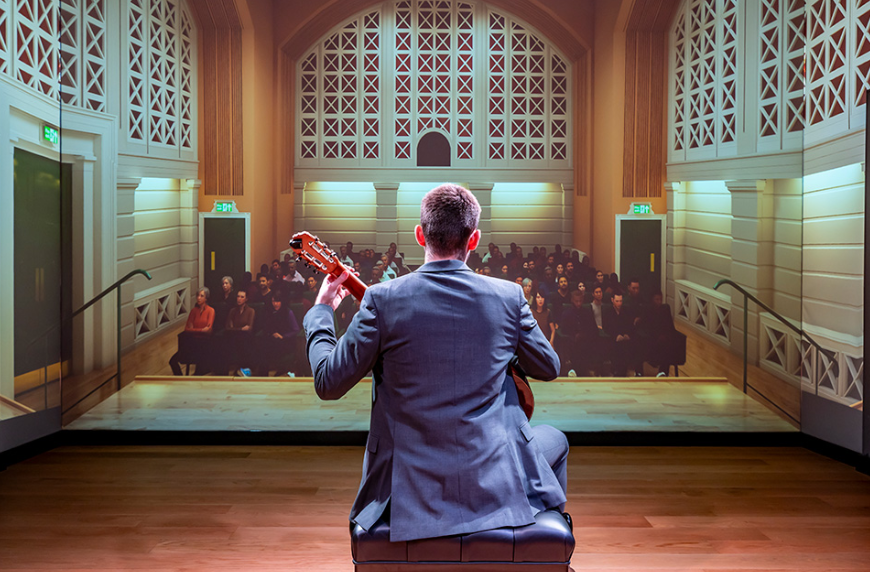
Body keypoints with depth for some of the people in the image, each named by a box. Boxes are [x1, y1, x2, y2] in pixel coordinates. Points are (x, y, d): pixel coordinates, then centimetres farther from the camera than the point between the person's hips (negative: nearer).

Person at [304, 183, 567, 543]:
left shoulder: (383, 300, -14)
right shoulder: (508, 297, -9)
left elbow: (328, 384, -5)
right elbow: (548, 368, 6)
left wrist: (321, 310, 9)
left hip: (408, 490, 1)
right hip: (494, 483, 0)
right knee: (555, 439, 32)